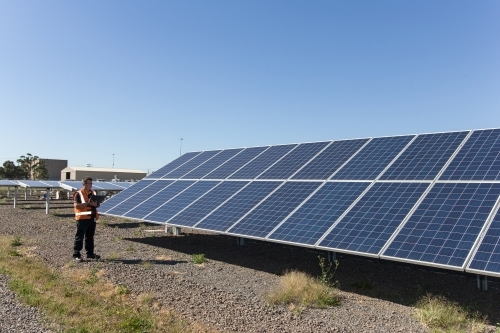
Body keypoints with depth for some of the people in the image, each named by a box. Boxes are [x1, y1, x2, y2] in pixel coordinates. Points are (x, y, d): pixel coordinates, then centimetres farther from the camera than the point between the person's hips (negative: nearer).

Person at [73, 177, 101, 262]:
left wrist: (95, 204, -6)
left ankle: (90, 253, 21)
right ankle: (76, 254, 4)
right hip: (82, 218, -7)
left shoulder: (93, 193, 13)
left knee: (90, 237, 13)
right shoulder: (79, 193, -8)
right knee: (79, 237, -2)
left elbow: (98, 205, 17)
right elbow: (76, 205, -17)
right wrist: (87, 203, -23)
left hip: (92, 218, 7)